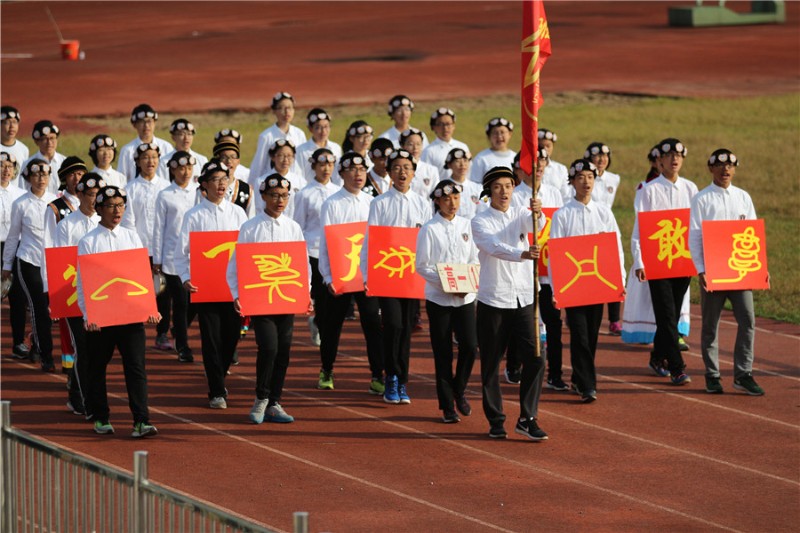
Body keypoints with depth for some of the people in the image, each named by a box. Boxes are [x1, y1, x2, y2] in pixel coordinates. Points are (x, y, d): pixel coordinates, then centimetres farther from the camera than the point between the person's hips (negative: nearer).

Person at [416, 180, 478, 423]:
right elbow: (422, 266, -5)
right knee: (443, 353, 1)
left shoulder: (466, 225, 6)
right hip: (438, 299, -3)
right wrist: (446, 284, -17)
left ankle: (458, 391, 18)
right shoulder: (430, 229, -4)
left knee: (470, 346, -7)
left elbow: (474, 260, 10)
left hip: (465, 297, 3)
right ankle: (447, 405, 11)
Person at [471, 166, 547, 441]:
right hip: (492, 302, -3)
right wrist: (522, 254, -41)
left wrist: (537, 213, -40)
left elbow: (534, 225, -16)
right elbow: (495, 247, -23)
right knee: (490, 364, 3)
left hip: (523, 300, 3)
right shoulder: (480, 222, -3)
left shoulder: (520, 215, 8)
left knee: (534, 360, -6)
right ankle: (496, 421, 13)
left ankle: (527, 418, 2)